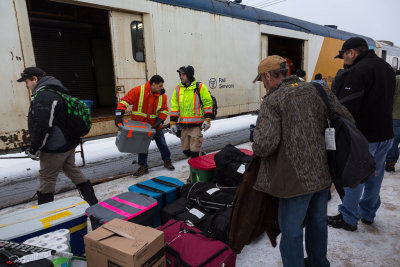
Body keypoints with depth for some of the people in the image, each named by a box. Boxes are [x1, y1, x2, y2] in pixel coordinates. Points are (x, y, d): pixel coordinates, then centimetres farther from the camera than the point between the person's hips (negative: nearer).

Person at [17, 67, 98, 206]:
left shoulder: (42, 96, -19)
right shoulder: (56, 91, 13)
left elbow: (41, 127, -25)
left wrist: (33, 149, -14)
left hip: (54, 148, -9)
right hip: (68, 143, 10)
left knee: (47, 178, 4)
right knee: (72, 170, 18)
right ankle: (93, 202, 23)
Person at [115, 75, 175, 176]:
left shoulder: (162, 96, -7)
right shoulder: (138, 91, -18)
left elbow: (164, 110, -1)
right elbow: (124, 101, -17)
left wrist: (159, 121, -17)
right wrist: (118, 116, -26)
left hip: (155, 126, 2)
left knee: (162, 144, 8)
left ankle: (167, 161, 30)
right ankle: (143, 166, 21)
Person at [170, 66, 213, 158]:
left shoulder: (200, 87, -3)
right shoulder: (178, 89, 11)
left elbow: (208, 103, -2)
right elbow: (175, 107, 13)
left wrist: (207, 120, -8)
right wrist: (173, 123, 8)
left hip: (196, 125, -5)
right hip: (184, 125, 5)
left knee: (194, 150, -5)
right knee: (185, 149, 12)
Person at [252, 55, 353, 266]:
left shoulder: (272, 101, -14)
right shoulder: (318, 90, 5)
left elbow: (265, 144, -25)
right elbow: (347, 121, 7)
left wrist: (257, 148, -2)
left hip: (296, 178, -7)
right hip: (323, 172, 8)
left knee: (291, 231, 9)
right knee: (318, 222, 25)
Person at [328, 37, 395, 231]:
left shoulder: (357, 72, -19)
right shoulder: (387, 68, 14)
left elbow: (346, 108, -26)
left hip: (363, 136, -9)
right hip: (386, 133, 9)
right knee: (375, 175, 18)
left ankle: (348, 219, 15)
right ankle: (368, 214, 34)